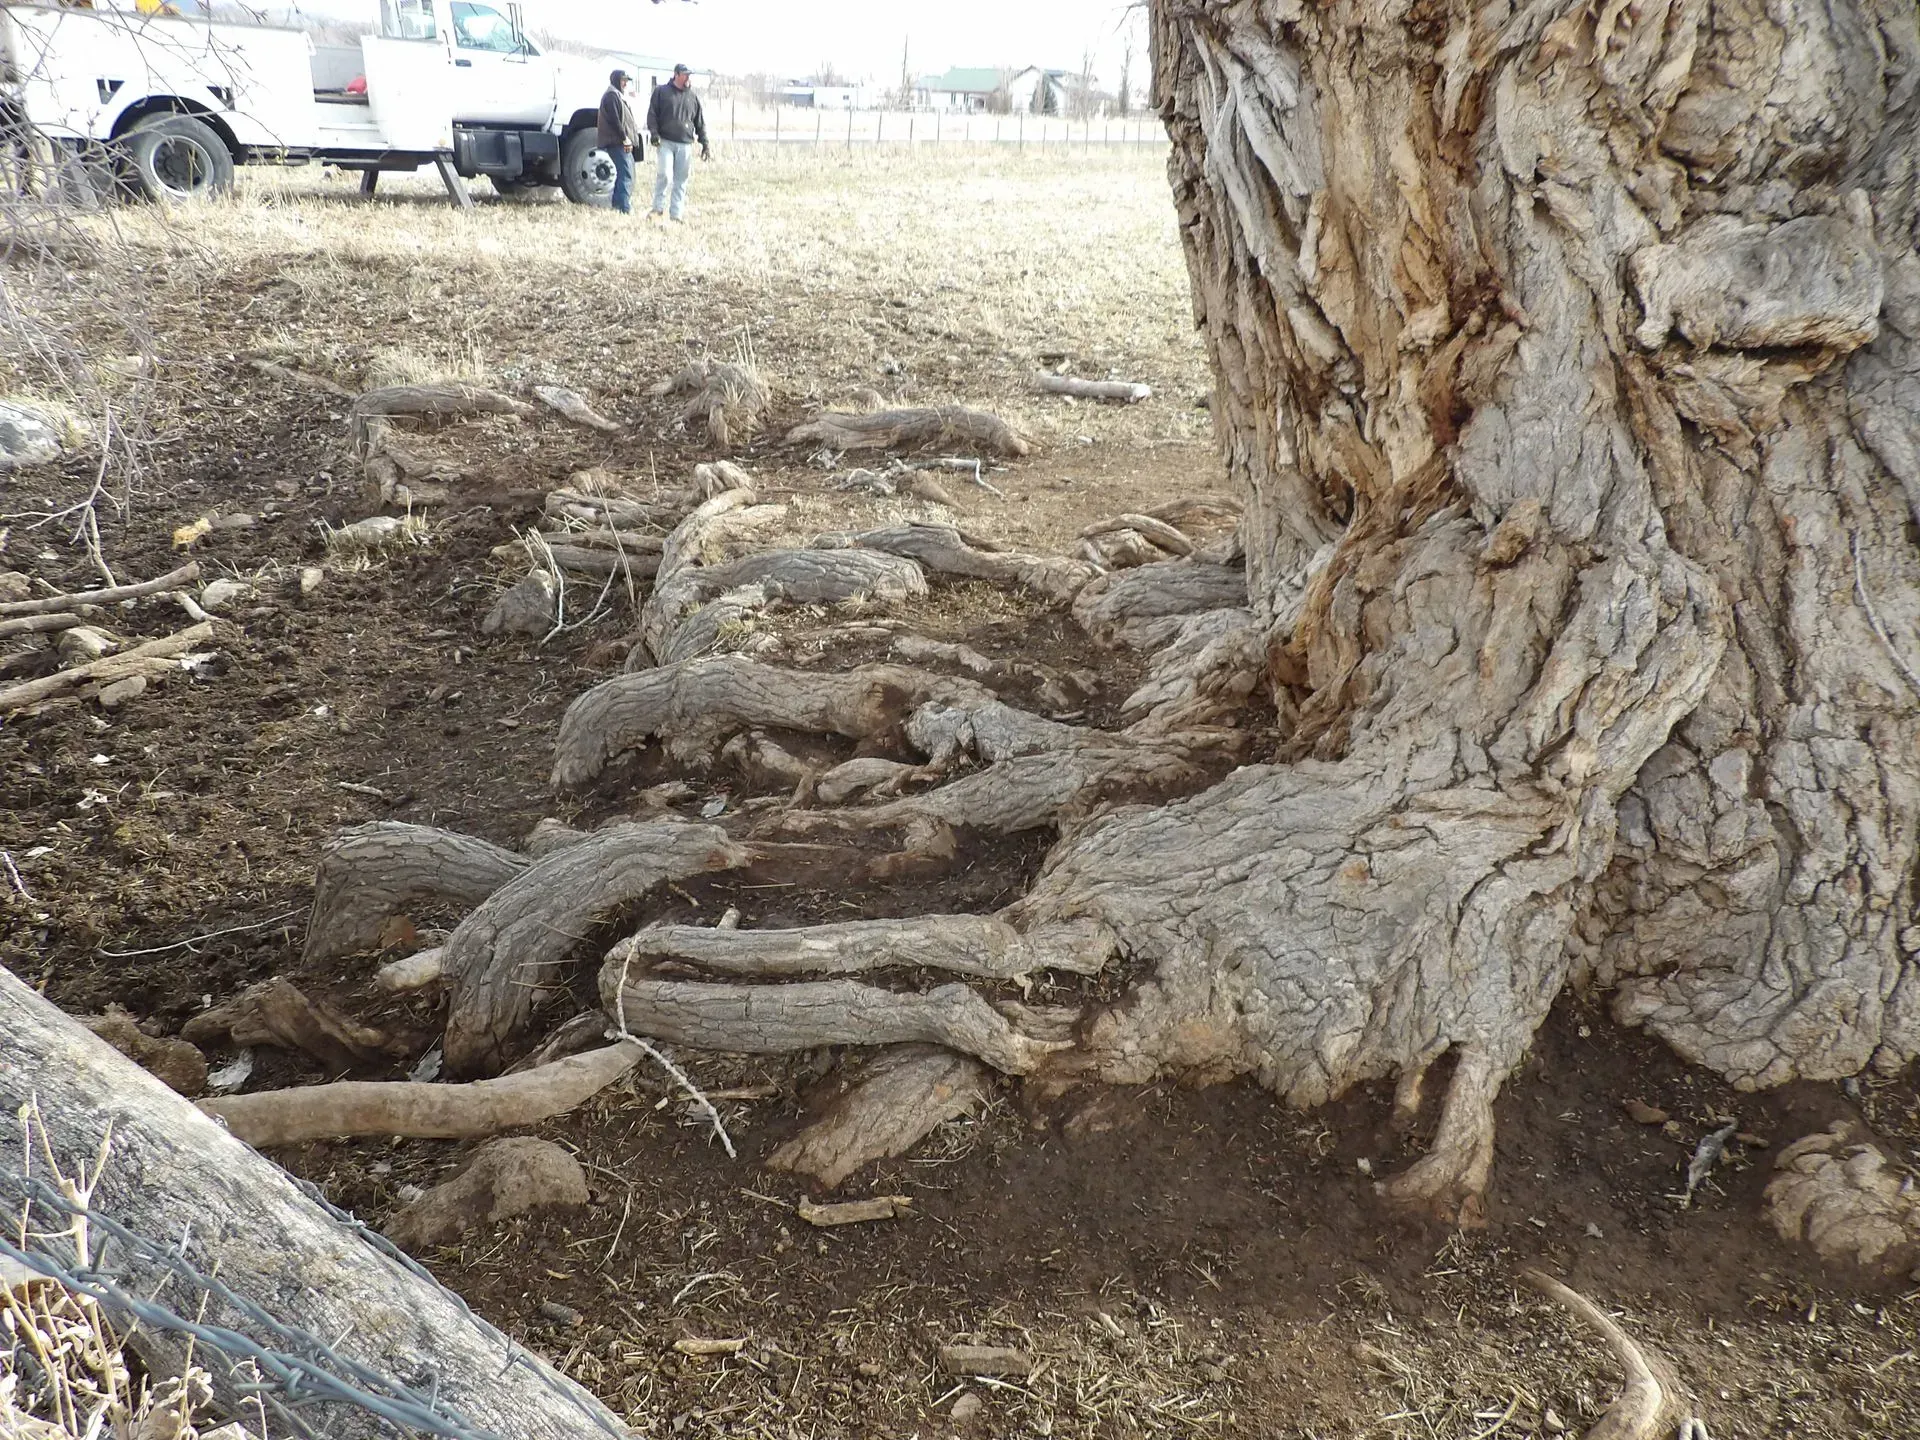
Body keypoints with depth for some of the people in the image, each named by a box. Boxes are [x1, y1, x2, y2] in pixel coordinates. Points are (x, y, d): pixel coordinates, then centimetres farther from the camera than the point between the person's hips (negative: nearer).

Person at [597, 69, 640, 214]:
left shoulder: (618, 96, 24)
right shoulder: (611, 96, -8)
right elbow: (614, 120, -16)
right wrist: (625, 138, -18)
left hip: (623, 143, 11)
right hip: (618, 142, -11)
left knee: (623, 174, 15)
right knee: (626, 175, -16)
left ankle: (617, 204, 21)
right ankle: (625, 209, -21)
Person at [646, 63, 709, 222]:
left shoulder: (693, 97, 15)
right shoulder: (661, 92, 6)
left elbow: (700, 123, 17)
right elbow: (652, 114, 3)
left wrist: (705, 145, 11)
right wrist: (654, 133, -11)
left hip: (685, 144, 3)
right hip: (665, 142, -3)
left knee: (681, 180, 2)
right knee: (663, 174, -14)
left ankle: (677, 213, 7)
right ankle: (658, 207, -2)